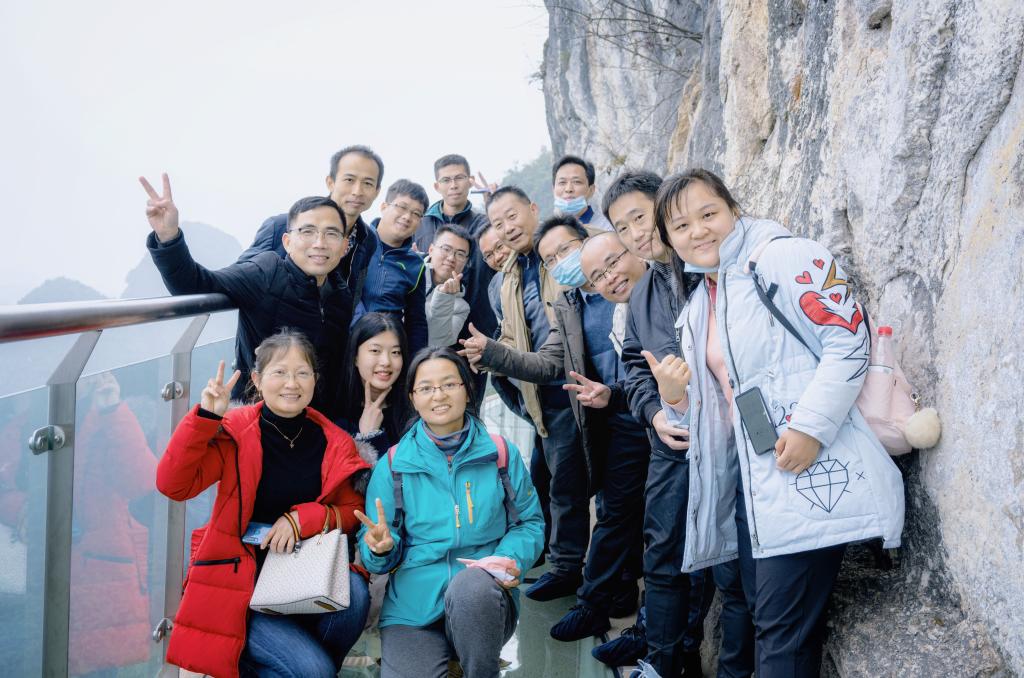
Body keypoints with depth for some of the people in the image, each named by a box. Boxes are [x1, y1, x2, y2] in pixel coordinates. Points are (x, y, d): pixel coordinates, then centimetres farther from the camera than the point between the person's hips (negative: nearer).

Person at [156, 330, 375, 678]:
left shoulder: (334, 443, -1)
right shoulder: (235, 433, -10)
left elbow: (352, 510, 3)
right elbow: (173, 485, -20)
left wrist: (303, 518, -15)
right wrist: (205, 417, -30)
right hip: (239, 582, -4)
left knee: (354, 592, -27)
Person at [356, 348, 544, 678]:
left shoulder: (502, 453, 3)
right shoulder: (393, 464, 3)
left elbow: (529, 522, 9)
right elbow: (374, 548, 5)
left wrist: (511, 558, -12)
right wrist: (382, 546, -20)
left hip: (484, 600, 0)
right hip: (413, 607, 1)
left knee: (471, 583, -36)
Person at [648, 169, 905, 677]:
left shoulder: (784, 258, -5)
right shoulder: (696, 308, 18)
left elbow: (850, 340, -14)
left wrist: (810, 426, -22)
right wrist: (674, 397, 1)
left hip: (810, 469, -8)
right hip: (750, 477, 8)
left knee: (783, 627, -8)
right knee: (764, 615, 13)